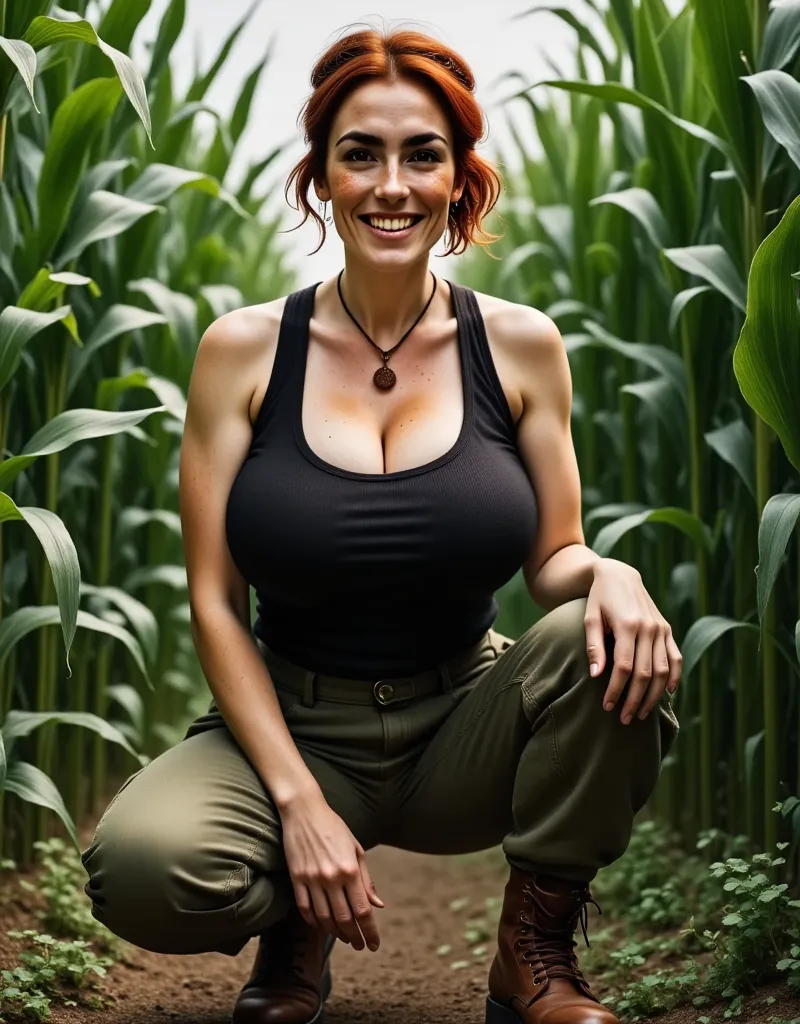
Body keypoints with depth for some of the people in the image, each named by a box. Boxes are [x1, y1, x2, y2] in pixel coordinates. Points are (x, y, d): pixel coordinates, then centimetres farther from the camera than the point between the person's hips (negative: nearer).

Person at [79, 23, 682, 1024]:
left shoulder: (519, 344, -1)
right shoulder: (244, 349, -5)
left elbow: (552, 558, 6)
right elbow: (216, 603, -5)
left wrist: (609, 574, -20)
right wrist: (300, 800, -16)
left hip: (465, 730, 1)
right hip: (291, 727, -1)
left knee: (620, 654, -29)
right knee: (140, 865, -31)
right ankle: (298, 921, 6)